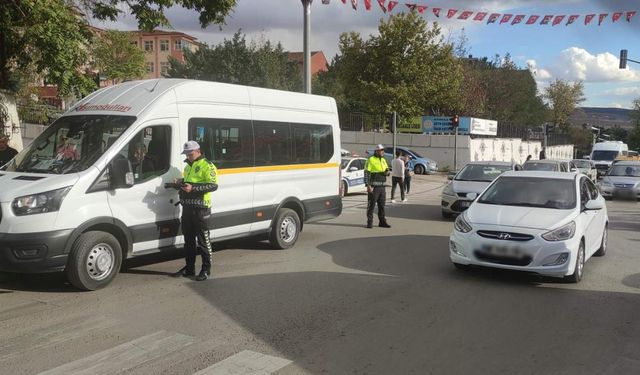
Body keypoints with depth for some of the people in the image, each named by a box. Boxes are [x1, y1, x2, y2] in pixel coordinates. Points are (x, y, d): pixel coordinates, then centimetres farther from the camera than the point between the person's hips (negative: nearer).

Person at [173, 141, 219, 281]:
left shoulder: (207, 166, -8)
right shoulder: (188, 166, 20)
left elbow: (213, 185, -18)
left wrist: (193, 188, -23)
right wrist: (181, 182, 8)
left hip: (200, 208, -9)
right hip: (187, 207, 9)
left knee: (203, 240, -3)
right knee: (188, 239, 15)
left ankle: (206, 269, 5)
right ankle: (189, 267, 25)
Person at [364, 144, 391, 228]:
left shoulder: (383, 160, 13)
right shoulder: (371, 160, -9)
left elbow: (387, 170, 24)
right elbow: (366, 173, -12)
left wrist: (387, 172, -2)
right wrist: (368, 186, -19)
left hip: (382, 186, 7)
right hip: (373, 187, -7)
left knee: (382, 205, 10)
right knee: (371, 205, -2)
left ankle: (382, 221, 18)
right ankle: (369, 222, 4)